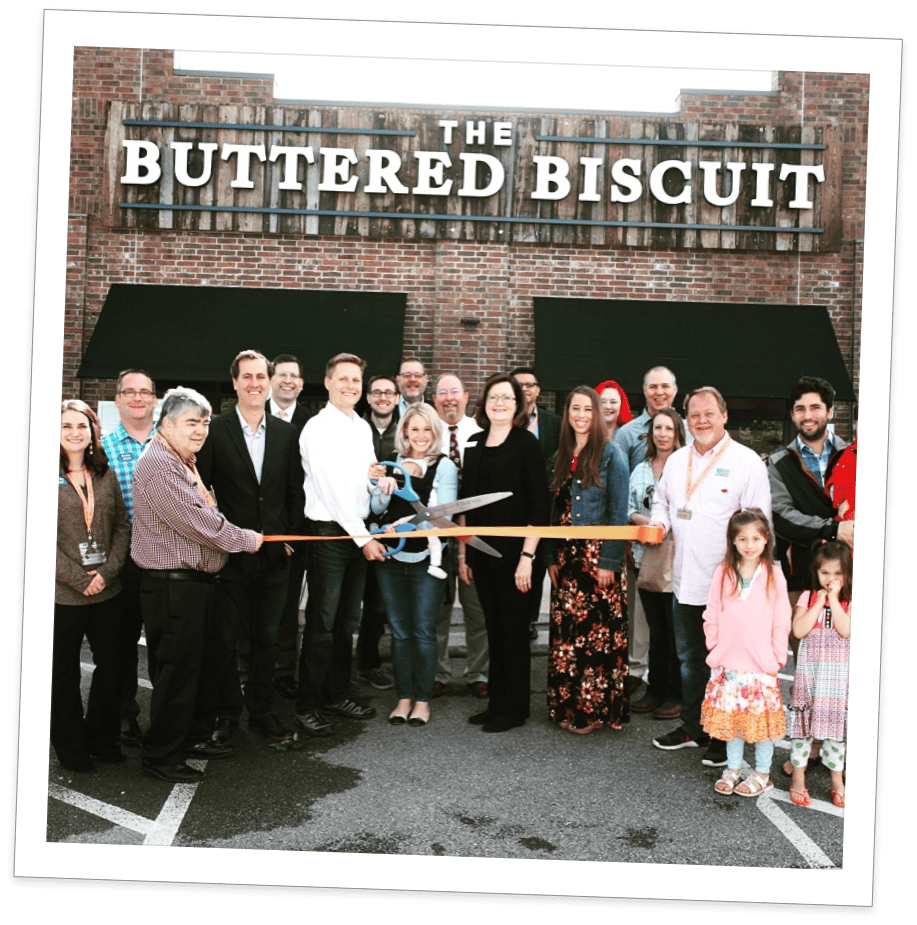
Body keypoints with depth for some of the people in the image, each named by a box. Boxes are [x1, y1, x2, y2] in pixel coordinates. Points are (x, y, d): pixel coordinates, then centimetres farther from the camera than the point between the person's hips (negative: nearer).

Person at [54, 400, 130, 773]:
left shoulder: (106, 474, 8)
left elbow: (122, 526, 7)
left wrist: (107, 571, -7)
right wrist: (78, 578, -13)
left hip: (107, 590, 4)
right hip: (63, 593, -4)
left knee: (111, 665, 10)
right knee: (65, 671, 10)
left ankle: (101, 736, 28)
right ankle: (69, 743, 26)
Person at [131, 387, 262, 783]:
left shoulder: (185, 462, 17)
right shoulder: (158, 465, -18)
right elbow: (199, 522, -22)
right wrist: (248, 540, -9)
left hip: (197, 582, 11)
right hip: (172, 585, -11)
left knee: (202, 663, 19)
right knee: (176, 671, -2)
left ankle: (196, 736, 33)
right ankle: (161, 756, 11)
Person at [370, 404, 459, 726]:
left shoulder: (444, 466, 1)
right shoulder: (392, 463, 11)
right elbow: (378, 508, 9)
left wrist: (408, 522, -21)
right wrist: (383, 484, -10)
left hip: (425, 558, -3)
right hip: (391, 556, 3)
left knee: (423, 631, 0)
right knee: (399, 631, 9)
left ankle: (422, 700, 12)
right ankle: (403, 697, 19)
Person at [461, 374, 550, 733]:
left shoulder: (526, 443, -6)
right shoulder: (474, 444, 10)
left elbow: (538, 505, -11)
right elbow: (466, 501, 14)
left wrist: (527, 556, -16)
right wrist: (462, 552, 10)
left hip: (514, 551, -5)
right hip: (481, 550, 5)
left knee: (514, 628, 3)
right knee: (493, 626, 12)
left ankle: (515, 707, 14)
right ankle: (497, 701, 23)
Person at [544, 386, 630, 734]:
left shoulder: (611, 455, -3)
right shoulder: (561, 456, 13)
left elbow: (619, 513, -8)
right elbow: (555, 510, 13)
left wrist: (610, 561, -14)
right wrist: (551, 557, 5)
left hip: (599, 557, -5)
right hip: (567, 557, 5)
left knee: (598, 632, -4)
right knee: (565, 633, 5)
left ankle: (595, 709, 5)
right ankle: (567, 706, 14)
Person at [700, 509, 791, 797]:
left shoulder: (774, 576, -4)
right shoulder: (723, 573, 0)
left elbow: (781, 621, -1)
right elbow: (712, 615, 6)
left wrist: (777, 657, -3)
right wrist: (714, 647, 2)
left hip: (761, 663, -2)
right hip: (728, 661, 2)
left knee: (761, 716, 5)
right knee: (730, 715, 11)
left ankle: (762, 774, 21)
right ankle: (733, 769, 27)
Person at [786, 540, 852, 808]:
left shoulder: (850, 601, 0)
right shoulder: (808, 597, 0)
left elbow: (846, 630, -18)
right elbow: (799, 630, -13)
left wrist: (834, 599, -16)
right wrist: (820, 602, -12)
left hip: (838, 673, 0)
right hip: (809, 670, 0)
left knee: (835, 721, 6)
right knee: (802, 720, 4)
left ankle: (837, 780, 21)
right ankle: (798, 778, 16)